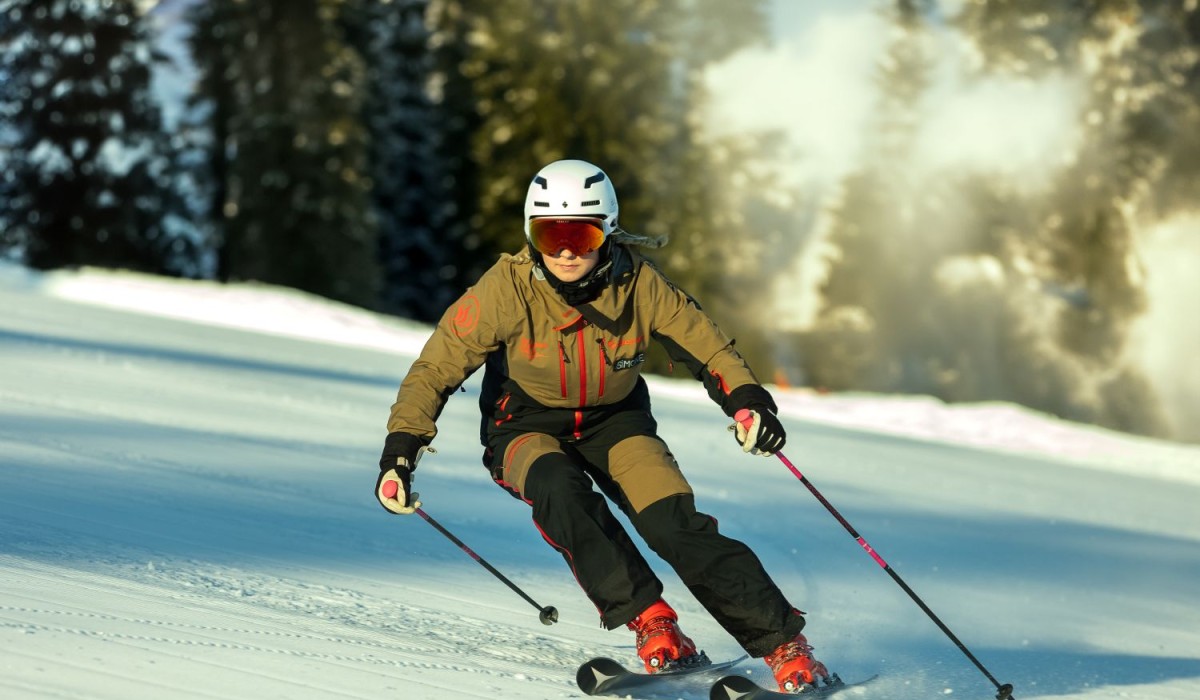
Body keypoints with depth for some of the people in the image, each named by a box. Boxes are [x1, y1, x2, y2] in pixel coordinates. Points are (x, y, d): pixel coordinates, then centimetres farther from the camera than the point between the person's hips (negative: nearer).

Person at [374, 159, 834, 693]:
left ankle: (783, 644, -10)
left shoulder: (637, 284, -19)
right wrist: (400, 449, -24)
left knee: (677, 525, -19)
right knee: (559, 489, -34)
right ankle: (651, 625, -26)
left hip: (614, 420, 1)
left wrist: (747, 400, -24)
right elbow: (437, 367, -16)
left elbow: (705, 346, -6)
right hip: (527, 426, -1)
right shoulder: (509, 289, -24)